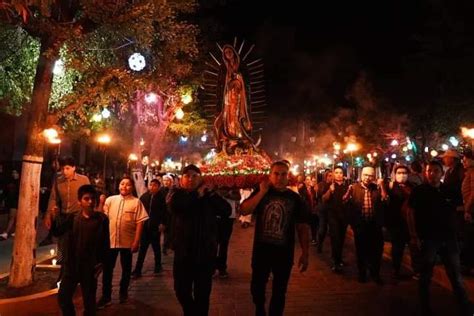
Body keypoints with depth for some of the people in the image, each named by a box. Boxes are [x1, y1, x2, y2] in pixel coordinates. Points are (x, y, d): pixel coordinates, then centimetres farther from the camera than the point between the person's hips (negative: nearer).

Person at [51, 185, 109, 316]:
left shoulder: (101, 219, -10)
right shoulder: (72, 218, -3)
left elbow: (105, 243, -6)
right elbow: (57, 232, -3)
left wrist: (101, 263, -8)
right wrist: (54, 218, -20)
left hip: (90, 267, -2)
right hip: (71, 265, 3)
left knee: (89, 300, 11)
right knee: (63, 296, 12)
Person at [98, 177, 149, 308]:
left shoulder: (136, 202, -6)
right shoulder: (110, 200, 4)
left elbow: (140, 222, -9)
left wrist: (136, 241, -12)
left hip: (127, 241, -2)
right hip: (110, 240, 2)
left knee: (126, 268, 13)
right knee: (107, 269, 8)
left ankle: (123, 292, 31)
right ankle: (106, 296, 21)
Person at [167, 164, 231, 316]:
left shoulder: (207, 195, 3)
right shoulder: (176, 193, 1)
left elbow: (227, 210, -9)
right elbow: (174, 204, -23)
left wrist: (209, 193, -15)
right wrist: (197, 194, -15)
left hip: (206, 252, 0)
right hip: (183, 251, 1)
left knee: (202, 293, 9)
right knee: (181, 290, 15)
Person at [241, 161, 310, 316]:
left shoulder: (295, 198, -3)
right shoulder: (260, 192, -2)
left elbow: (302, 227, -1)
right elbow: (244, 210, -16)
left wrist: (304, 254, -4)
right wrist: (262, 192, -21)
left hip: (284, 252, -1)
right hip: (261, 250, 1)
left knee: (279, 291, 14)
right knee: (257, 287, 17)